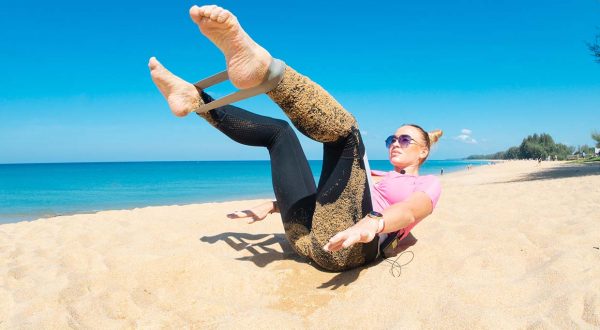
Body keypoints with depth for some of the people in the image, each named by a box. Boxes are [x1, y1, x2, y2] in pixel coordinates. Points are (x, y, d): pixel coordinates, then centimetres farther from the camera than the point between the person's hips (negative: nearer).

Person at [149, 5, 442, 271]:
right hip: (303, 233, 7)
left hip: (342, 243, -6)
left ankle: (264, 67, -47)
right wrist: (274, 205, 23)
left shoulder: (428, 184, 17)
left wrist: (374, 222, -31)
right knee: (278, 131, 15)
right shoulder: (377, 177, 37)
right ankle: (194, 98, 5)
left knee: (343, 130, -23)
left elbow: (411, 211, -8)